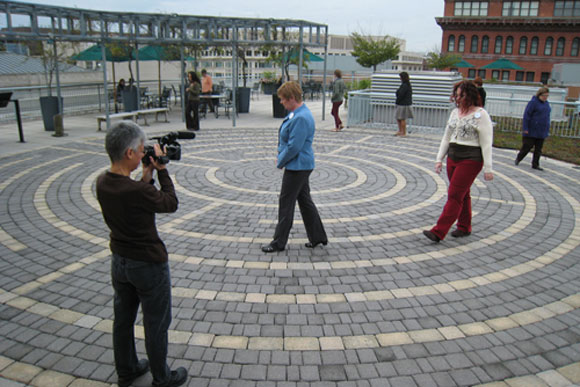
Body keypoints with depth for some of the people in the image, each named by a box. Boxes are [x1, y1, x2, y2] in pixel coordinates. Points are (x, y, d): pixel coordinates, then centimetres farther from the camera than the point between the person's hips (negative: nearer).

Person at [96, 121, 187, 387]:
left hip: (119, 262, 7)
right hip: (148, 265, -7)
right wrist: (161, 169, -7)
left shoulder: (102, 183, -8)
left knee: (123, 320, 22)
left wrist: (146, 176, 0)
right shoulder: (138, 191, -30)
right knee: (156, 325, 12)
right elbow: (171, 204, -13)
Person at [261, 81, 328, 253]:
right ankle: (318, 237, 27)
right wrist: (281, 158, 10)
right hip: (301, 166, 10)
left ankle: (279, 243, 13)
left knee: (286, 204, 0)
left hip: (297, 167, -10)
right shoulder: (296, 113, 10)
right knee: (305, 200, 17)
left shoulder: (301, 118, -24)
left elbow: (293, 147, -25)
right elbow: (286, 140, 19)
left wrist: (280, 162, -10)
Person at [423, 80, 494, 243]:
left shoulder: (481, 114, -9)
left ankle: (438, 232, -11)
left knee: (454, 196, -9)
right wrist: (439, 159, 11)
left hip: (471, 160, -7)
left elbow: (486, 143, -11)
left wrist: (487, 168, -13)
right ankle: (464, 227, 28)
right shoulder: (455, 112, 11)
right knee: (462, 194, 15)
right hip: (453, 158, 7)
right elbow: (446, 138, 15)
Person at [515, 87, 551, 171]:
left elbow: (547, 116, 19)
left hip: (541, 132, 7)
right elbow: (526, 116, -13)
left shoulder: (546, 103, 12)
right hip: (532, 131, -7)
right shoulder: (533, 102, -10)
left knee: (538, 149, 6)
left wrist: (547, 129, 17)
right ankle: (518, 158, 20)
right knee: (527, 146, -1)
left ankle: (535, 164, 12)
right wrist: (525, 128, -16)